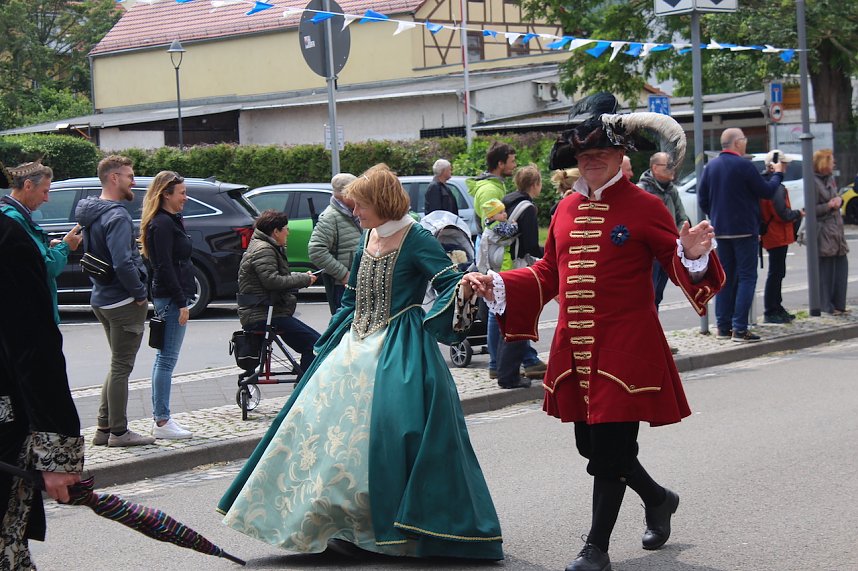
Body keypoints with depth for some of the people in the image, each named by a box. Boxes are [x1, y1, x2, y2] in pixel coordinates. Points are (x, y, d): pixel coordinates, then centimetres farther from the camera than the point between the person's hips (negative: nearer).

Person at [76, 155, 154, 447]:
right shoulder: (116, 216, -20)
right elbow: (123, 263, -29)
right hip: (124, 302, -9)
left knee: (118, 365, 18)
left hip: (102, 299, 9)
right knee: (121, 366, -1)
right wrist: (140, 293, -17)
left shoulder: (90, 213, 11)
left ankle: (105, 428, 22)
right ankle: (119, 432, 6)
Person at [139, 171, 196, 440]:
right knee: (167, 359, -7)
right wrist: (181, 302, -20)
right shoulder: (163, 223, -14)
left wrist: (184, 297, 17)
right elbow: (165, 266, -20)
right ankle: (162, 422, -4)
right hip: (171, 297, -11)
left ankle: (160, 418, 18)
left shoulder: (168, 221, 17)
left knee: (164, 358, 12)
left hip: (169, 296, 11)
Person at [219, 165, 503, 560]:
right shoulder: (367, 239, 12)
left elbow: (449, 281, -19)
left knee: (391, 424, -16)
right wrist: (328, 345, 23)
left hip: (399, 350, -8)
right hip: (356, 345, 8)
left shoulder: (416, 239, -10)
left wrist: (463, 290, -42)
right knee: (322, 421, 5)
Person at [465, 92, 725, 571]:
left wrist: (693, 255, -30)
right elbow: (548, 275, 17)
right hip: (576, 349, 6)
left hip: (625, 350, -6)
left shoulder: (645, 207, -6)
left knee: (610, 449, -4)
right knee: (592, 444, 14)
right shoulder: (567, 210, 11)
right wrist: (497, 285, 6)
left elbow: (681, 271, -8)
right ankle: (658, 499, 40)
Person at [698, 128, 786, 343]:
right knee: (747, 277, -3)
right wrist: (778, 174, 9)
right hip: (744, 231, -7)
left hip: (721, 231, 7)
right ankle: (739, 328, -10)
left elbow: (702, 199, 10)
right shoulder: (743, 165, -14)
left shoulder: (711, 166, 7)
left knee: (725, 277, 13)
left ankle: (723, 326, 13)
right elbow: (767, 191, -8)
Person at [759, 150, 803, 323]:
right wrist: (798, 214, -6)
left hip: (770, 235, 10)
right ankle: (770, 312, 1)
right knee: (775, 273, -4)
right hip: (777, 236, -10)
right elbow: (782, 214, -23)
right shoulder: (776, 187, -21)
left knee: (777, 273, 18)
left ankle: (777, 309, 26)